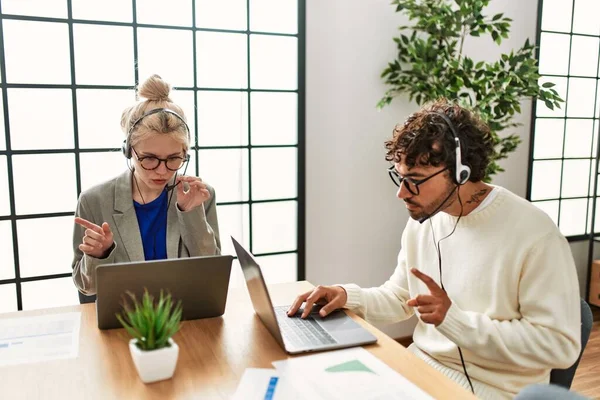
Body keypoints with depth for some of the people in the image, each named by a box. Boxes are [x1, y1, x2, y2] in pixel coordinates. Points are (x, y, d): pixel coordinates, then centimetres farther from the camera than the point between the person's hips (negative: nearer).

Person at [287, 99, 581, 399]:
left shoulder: (534, 234, -20)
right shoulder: (422, 219, 0)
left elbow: (561, 345, -19)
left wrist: (455, 319, -25)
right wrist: (349, 296, -8)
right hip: (422, 365, 6)